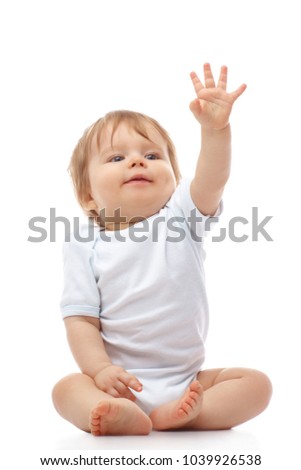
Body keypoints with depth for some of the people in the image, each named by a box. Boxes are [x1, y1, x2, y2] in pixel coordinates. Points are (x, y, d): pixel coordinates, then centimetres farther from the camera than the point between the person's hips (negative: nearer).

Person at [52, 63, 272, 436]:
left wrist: (215, 129, -37)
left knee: (256, 383, -16)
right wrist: (100, 369, -22)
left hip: (188, 378, 2)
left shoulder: (181, 218, 2)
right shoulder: (85, 248, 0)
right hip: (121, 380, -1)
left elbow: (211, 181, -19)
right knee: (66, 389, -25)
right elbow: (80, 319, -5)